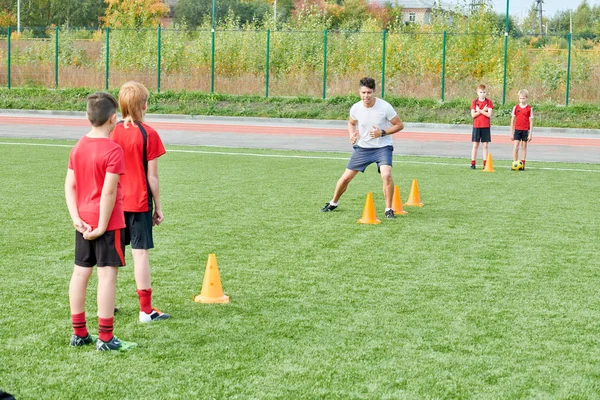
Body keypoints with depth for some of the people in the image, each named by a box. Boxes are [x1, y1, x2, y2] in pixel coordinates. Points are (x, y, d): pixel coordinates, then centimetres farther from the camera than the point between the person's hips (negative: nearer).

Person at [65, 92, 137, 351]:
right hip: (108, 221, -7)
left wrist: (76, 218, -1)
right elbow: (108, 192, -20)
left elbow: (69, 185, 3)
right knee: (107, 274, -3)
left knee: (80, 272, 11)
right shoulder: (113, 150, -15)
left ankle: (79, 333, 19)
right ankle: (105, 338, -2)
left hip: (84, 221, 7)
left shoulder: (78, 147, 6)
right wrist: (102, 226, -16)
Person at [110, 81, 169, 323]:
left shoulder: (113, 133, 0)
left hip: (115, 202, 4)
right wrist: (158, 207, 1)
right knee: (140, 252, -2)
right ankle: (146, 310, -1)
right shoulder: (148, 135, -10)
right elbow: (152, 177, -8)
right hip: (139, 202, -4)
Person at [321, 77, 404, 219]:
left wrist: (382, 133, -23)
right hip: (362, 147, 3)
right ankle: (333, 203, 32)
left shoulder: (385, 107, -20)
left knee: (386, 175, -27)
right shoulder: (356, 108, -9)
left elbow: (400, 125, -9)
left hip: (382, 147, -3)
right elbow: (351, 123, 14)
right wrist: (352, 135, -7)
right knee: (346, 177, 6)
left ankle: (389, 209, -10)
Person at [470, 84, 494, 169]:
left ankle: (485, 164, 4)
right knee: (475, 145, 2)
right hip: (476, 126, 0)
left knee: (485, 145, 2)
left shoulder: (489, 102, 2)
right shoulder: (474, 102, 4)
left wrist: (479, 111, -14)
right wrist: (483, 110, -12)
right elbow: (473, 114, -7)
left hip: (486, 127, 0)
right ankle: (473, 163, 3)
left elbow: (489, 114, -9)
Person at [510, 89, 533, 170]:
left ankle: (522, 165, 9)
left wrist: (530, 134, -4)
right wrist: (511, 133, 6)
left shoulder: (529, 108, -1)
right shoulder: (516, 107, 3)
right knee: (515, 147, -6)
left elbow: (531, 122, 0)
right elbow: (512, 120, 8)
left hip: (525, 130, -1)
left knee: (524, 147, 6)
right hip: (517, 130, 1)